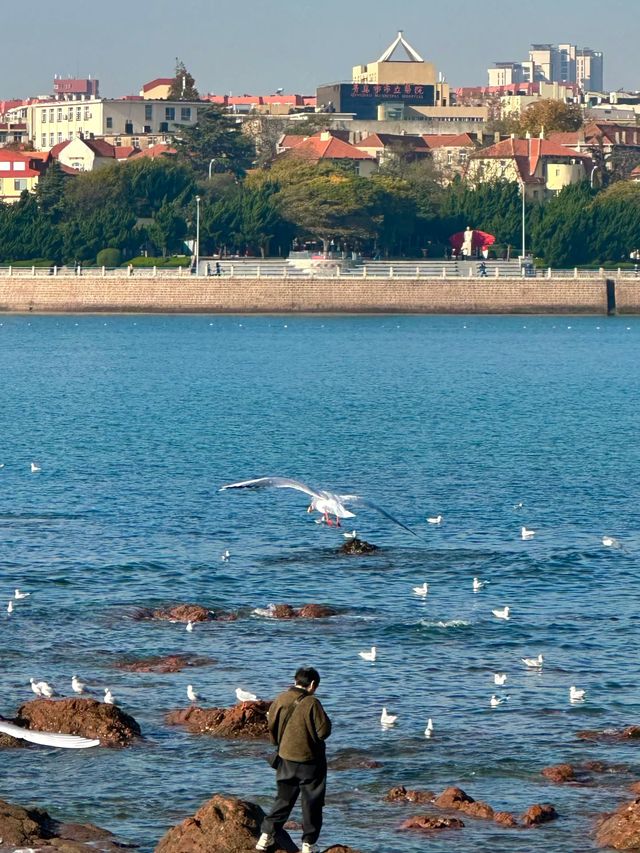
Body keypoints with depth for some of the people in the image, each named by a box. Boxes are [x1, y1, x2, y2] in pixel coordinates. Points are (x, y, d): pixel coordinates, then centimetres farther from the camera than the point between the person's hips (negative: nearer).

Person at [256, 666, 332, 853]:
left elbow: (271, 725, 6)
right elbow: (324, 730, -16)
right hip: (309, 760, -5)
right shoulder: (311, 703, -18)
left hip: (285, 757, 5)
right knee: (312, 802, 7)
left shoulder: (281, 699, -3)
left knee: (284, 798, 18)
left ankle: (267, 834, 12)